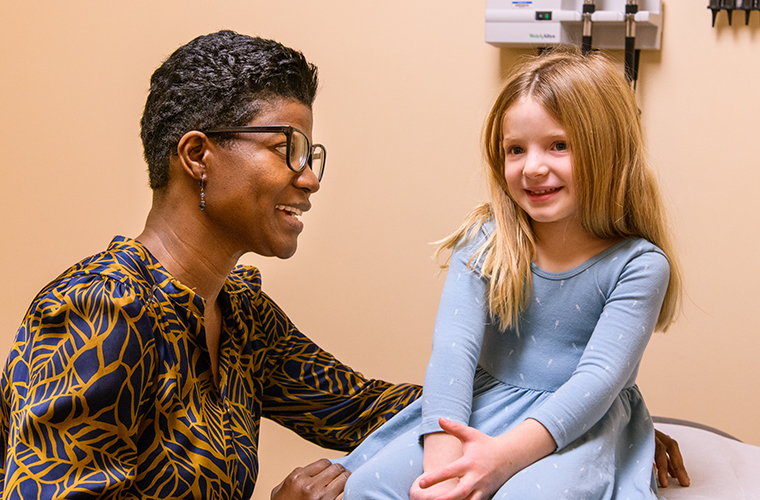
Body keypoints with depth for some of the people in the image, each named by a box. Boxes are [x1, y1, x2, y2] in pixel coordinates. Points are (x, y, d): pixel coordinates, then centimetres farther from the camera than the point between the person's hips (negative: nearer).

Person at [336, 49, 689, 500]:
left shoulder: (639, 264, -9)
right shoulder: (484, 242, -1)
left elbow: (598, 377, -19)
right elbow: (453, 348, -13)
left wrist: (504, 454, -34)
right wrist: (442, 459, -30)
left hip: (579, 425, -2)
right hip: (480, 407, 3)